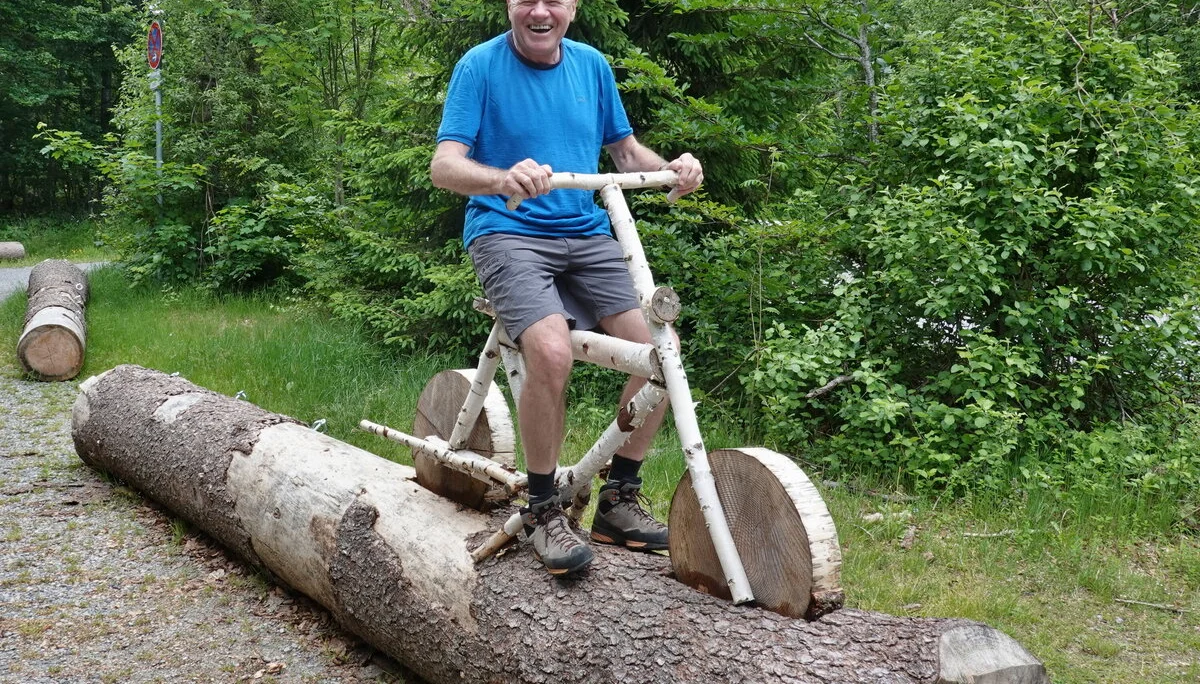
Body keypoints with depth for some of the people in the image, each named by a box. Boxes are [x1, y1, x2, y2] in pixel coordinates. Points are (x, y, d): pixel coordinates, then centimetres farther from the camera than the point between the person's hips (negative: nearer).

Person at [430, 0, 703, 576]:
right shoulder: (480, 65, -3)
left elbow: (624, 148, 20)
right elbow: (444, 166, -11)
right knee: (551, 351, -31)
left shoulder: (591, 65, 10)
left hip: (587, 234, 5)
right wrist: (504, 178, -33)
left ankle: (619, 500, 5)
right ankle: (542, 511, -10)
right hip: (508, 233, -5)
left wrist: (670, 168, -3)